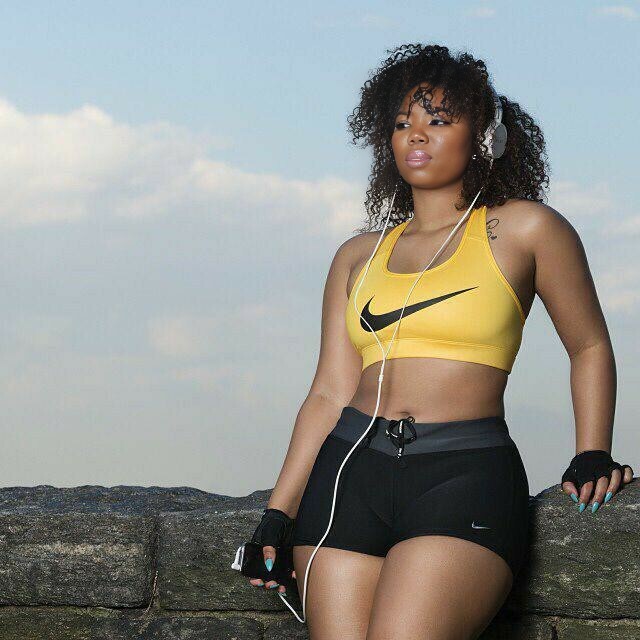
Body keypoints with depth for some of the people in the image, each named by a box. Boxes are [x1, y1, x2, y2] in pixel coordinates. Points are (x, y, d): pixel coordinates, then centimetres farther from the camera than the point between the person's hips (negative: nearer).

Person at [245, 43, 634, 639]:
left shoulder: (522, 229, 8)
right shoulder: (359, 256, 18)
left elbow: (590, 348, 17)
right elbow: (330, 394, 14)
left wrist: (592, 458, 6)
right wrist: (278, 514, 6)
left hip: (466, 478, -4)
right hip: (350, 475, 4)